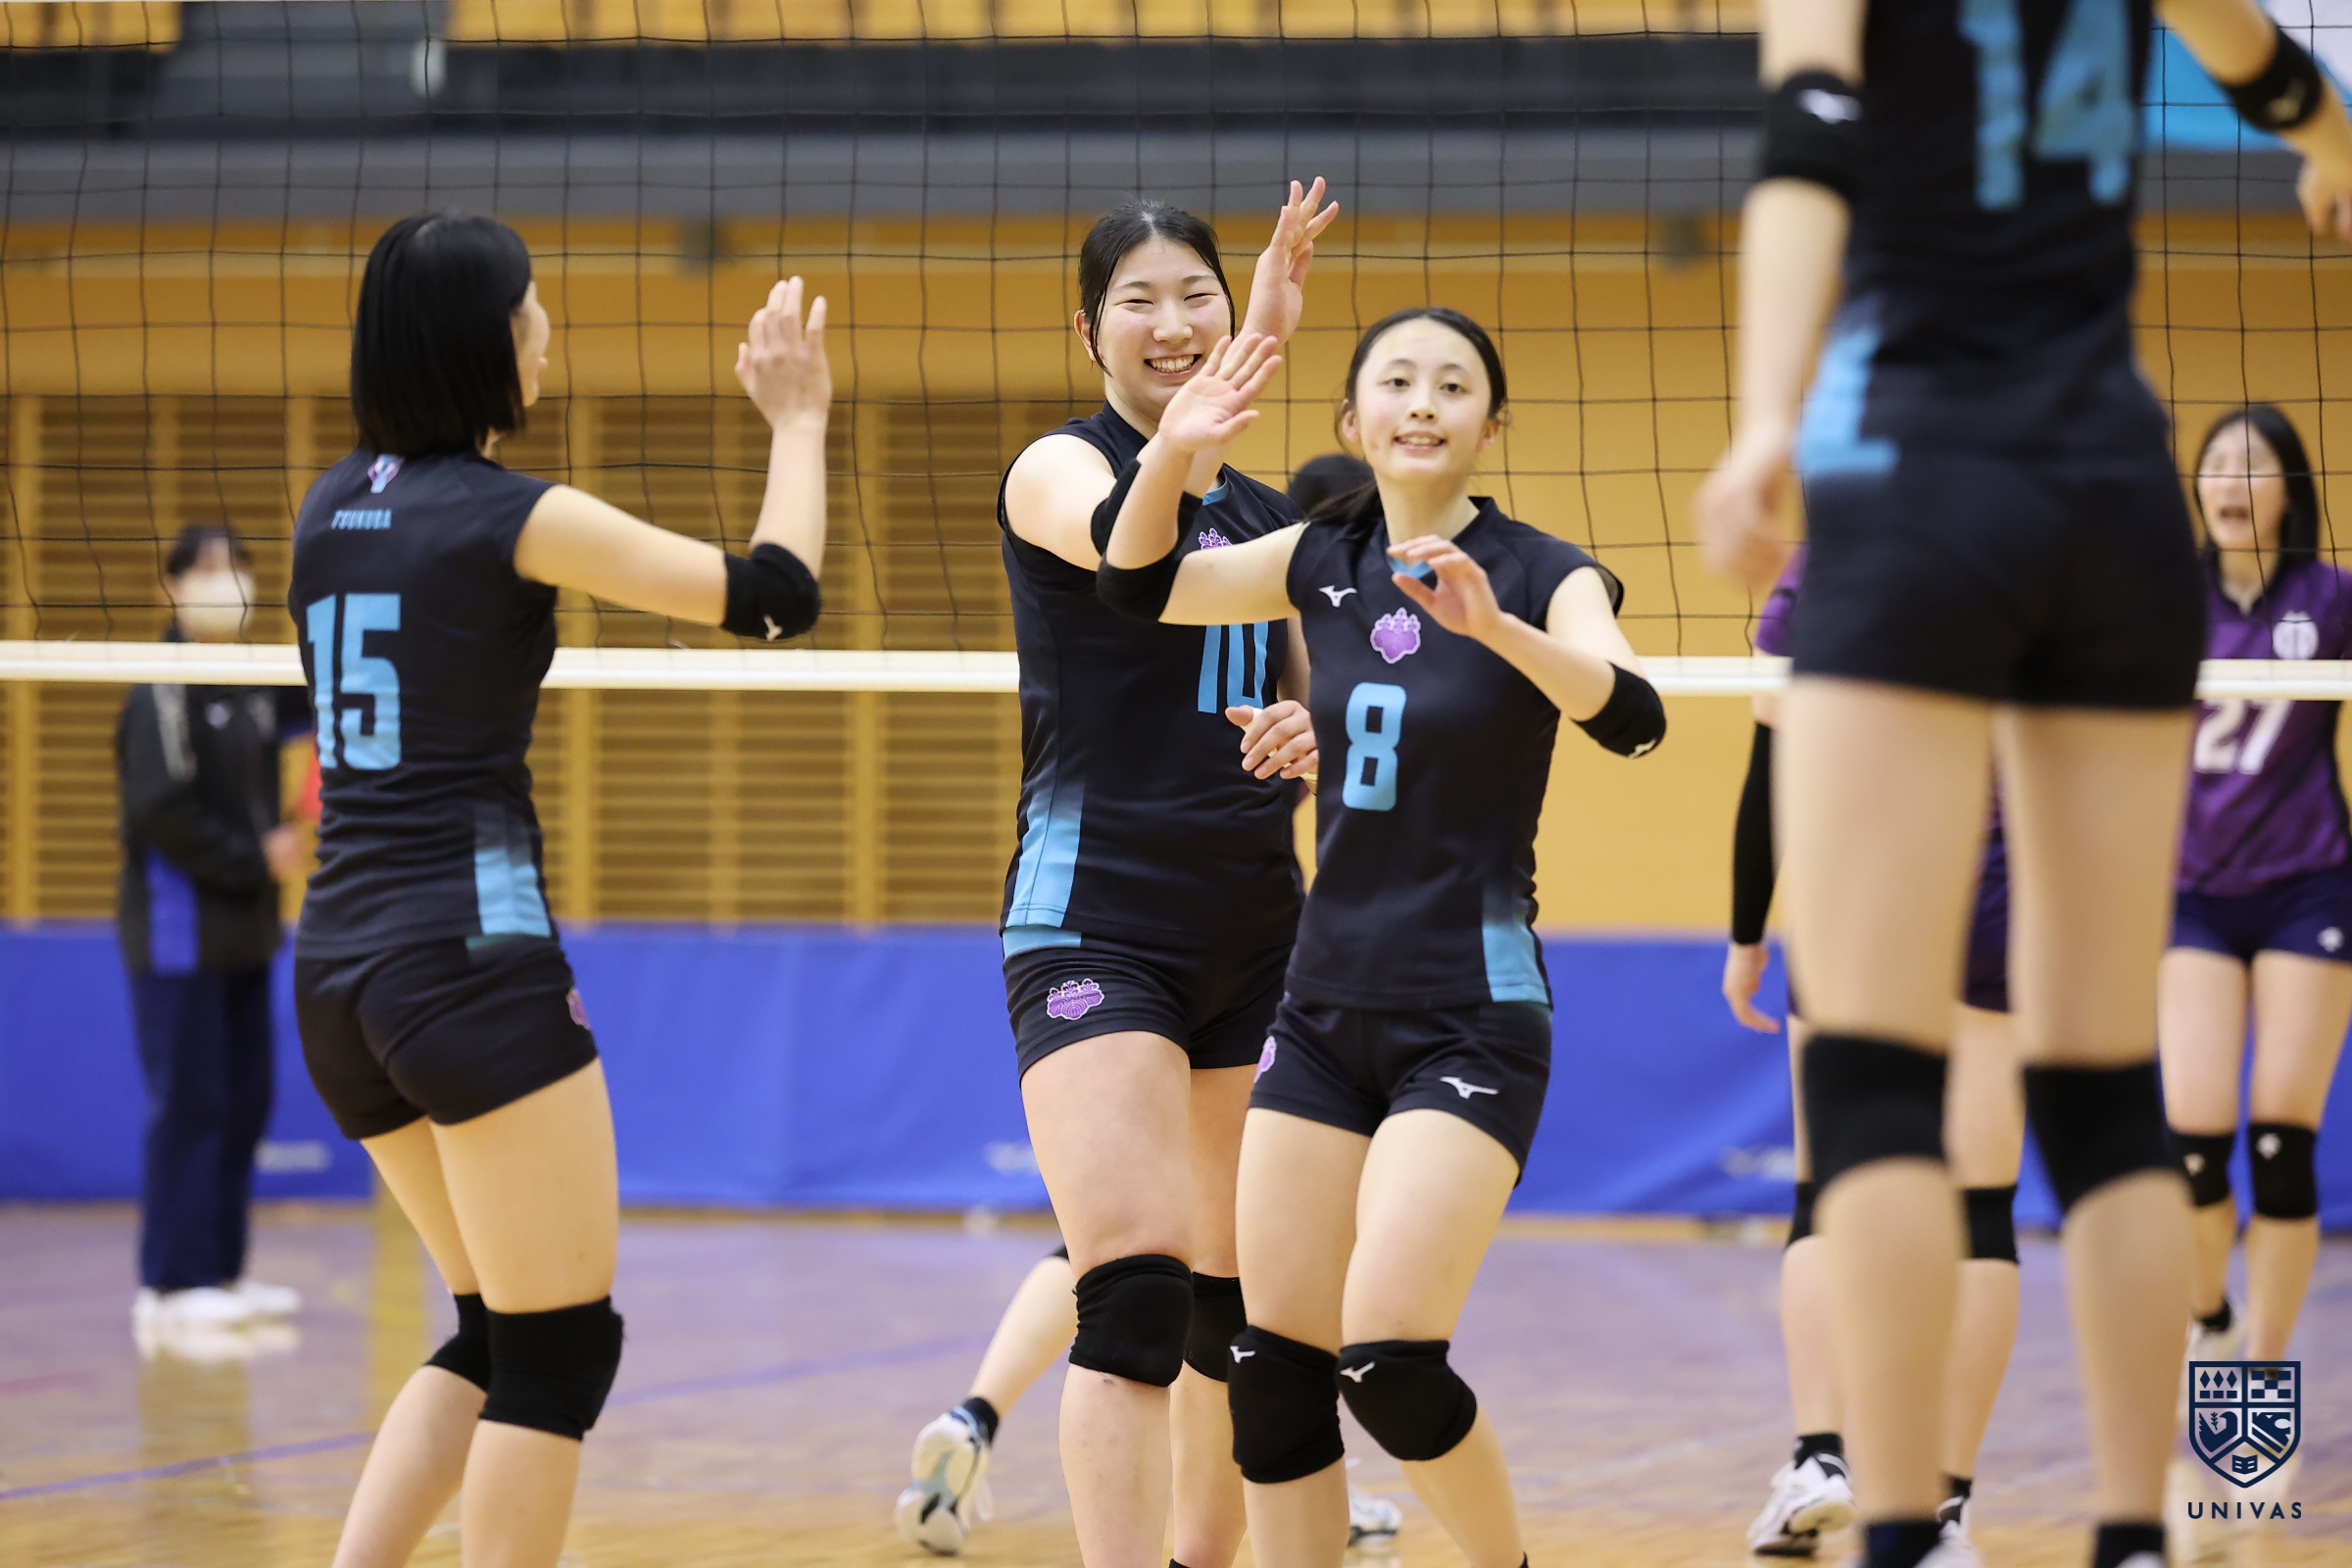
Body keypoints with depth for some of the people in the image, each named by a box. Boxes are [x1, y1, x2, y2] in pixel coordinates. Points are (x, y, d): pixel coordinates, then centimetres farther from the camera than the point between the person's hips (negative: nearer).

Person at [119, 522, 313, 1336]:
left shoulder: (257, 684, 11)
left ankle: (220, 1271, 17)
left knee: (243, 1103, 10)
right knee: (188, 1106, -7)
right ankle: (170, 1285, -3)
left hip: (242, 932, 8)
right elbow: (160, 811, -19)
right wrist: (254, 857, -13)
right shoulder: (165, 690, -12)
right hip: (180, 927, -8)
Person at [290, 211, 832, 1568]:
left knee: (500, 1331, 17)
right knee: (564, 1345, -1)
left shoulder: (334, 505, 11)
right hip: (471, 951, -8)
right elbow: (776, 595, -8)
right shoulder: (514, 516, -9)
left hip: (339, 965, 8)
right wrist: (798, 420, 7)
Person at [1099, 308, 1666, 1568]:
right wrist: (1172, 452, -7)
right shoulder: (1326, 562, 6)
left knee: (1389, 1353, -17)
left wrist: (1492, 623, -43)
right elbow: (1140, 583, 12)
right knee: (1273, 1361, 1)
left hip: (1471, 1023, -5)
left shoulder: (1542, 575, -8)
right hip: (1325, 1006, 6)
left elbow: (1628, 715, -25)